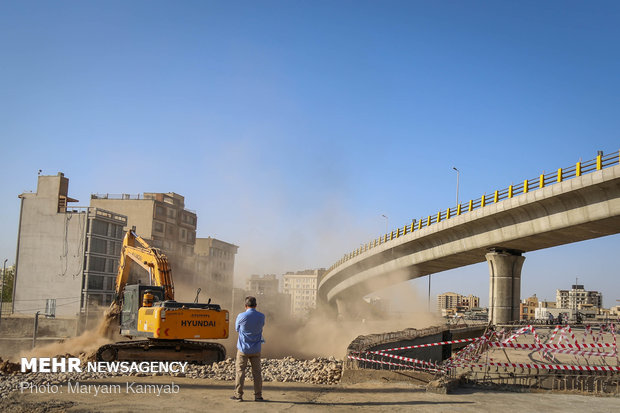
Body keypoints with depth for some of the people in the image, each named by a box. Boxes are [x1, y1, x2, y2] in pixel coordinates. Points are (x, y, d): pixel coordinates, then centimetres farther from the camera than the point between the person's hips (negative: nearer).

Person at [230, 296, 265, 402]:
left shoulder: (241, 316, -13)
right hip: (256, 349, 3)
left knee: (240, 371, 6)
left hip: (243, 348, -2)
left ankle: (238, 395, 7)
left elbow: (236, 329, 3)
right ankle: (258, 395, 11)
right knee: (257, 372, 9)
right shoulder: (261, 316, -5)